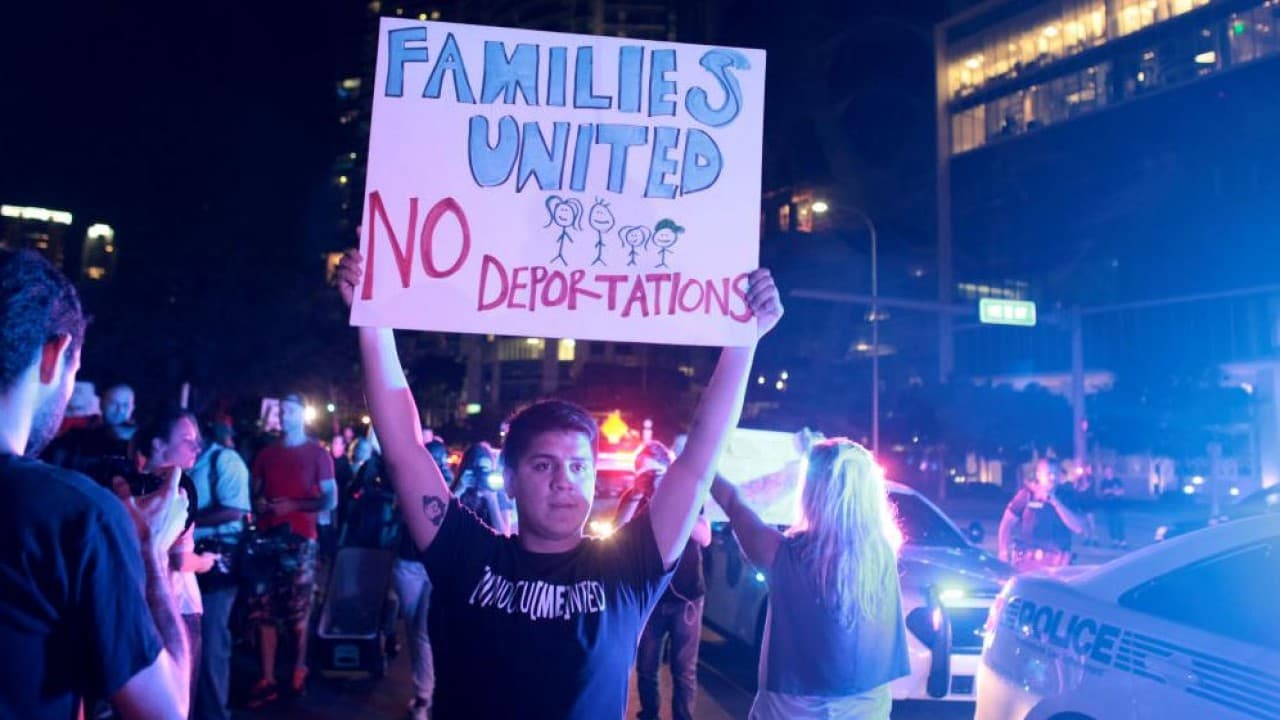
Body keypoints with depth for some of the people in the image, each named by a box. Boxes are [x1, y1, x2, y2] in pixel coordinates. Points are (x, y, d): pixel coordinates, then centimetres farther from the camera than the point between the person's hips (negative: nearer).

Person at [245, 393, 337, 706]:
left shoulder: (317, 453, 2)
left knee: (298, 612, 2)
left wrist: (292, 506, -14)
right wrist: (259, 503, -3)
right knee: (264, 611, 1)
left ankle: (299, 672, 18)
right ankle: (267, 679, 6)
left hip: (299, 540, -4)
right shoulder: (266, 453, 16)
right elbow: (254, 492, 20)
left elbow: (330, 500, -4)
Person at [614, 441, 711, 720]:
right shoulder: (632, 497, 2)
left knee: (684, 670, 2)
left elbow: (704, 538, -12)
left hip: (685, 596, -1)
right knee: (646, 668, 8)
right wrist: (637, 496, -22)